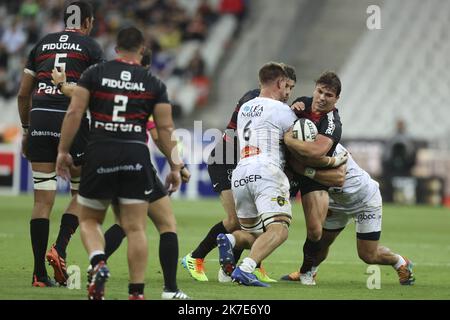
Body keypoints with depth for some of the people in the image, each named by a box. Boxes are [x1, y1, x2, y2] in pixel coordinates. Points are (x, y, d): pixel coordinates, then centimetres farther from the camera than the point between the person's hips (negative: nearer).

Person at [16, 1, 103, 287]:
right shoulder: (90, 46, 5)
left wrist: (27, 131, 25)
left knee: (43, 199, 4)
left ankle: (40, 273, 1)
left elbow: (23, 94, 17)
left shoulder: (43, 44, 18)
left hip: (39, 118, 4)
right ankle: (59, 250, -8)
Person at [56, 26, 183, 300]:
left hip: (99, 154, 0)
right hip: (136, 156, 0)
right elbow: (166, 128, 5)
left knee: (89, 220, 14)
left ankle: (99, 263, -14)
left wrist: (63, 151, 4)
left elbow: (75, 112, -1)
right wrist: (175, 166, 10)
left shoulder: (95, 74, 6)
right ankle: (137, 293, -1)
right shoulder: (154, 84, 8)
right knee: (136, 228, 2)